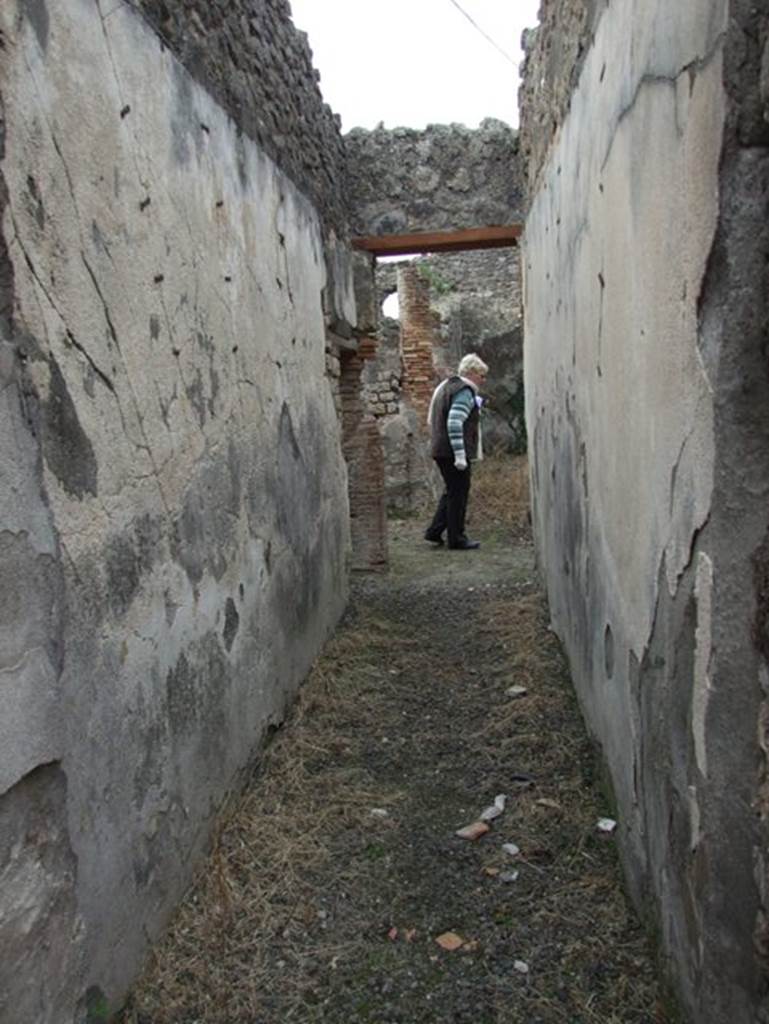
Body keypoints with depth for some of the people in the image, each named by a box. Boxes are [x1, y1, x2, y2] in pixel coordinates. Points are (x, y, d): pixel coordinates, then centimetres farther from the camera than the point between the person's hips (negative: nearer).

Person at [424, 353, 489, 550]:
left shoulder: (446, 387, 17)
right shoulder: (464, 392, -14)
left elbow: (432, 420, 21)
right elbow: (455, 423, -25)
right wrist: (460, 455, -25)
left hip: (441, 450, 10)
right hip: (453, 452, -9)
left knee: (452, 492, 19)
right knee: (458, 494, 1)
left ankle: (434, 532, 19)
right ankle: (456, 539, 10)